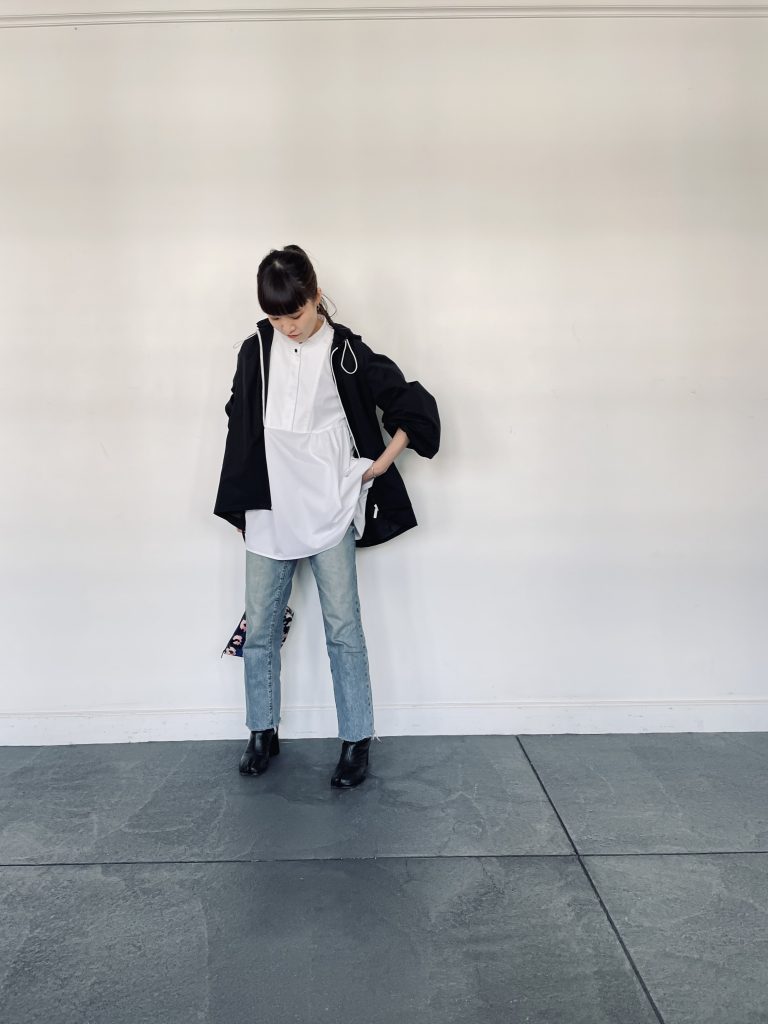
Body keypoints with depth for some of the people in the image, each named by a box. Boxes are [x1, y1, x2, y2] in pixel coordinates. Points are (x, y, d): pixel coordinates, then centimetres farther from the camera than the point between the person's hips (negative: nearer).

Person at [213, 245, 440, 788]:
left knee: (343, 627, -1)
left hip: (329, 510, -4)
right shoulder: (257, 350, 6)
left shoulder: (346, 352, -5)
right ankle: (263, 732, 26)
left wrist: (381, 464, -2)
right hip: (268, 512, 4)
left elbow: (416, 405, -2)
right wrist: (243, 501, 14)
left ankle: (358, 740, 12)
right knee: (259, 627, 9)